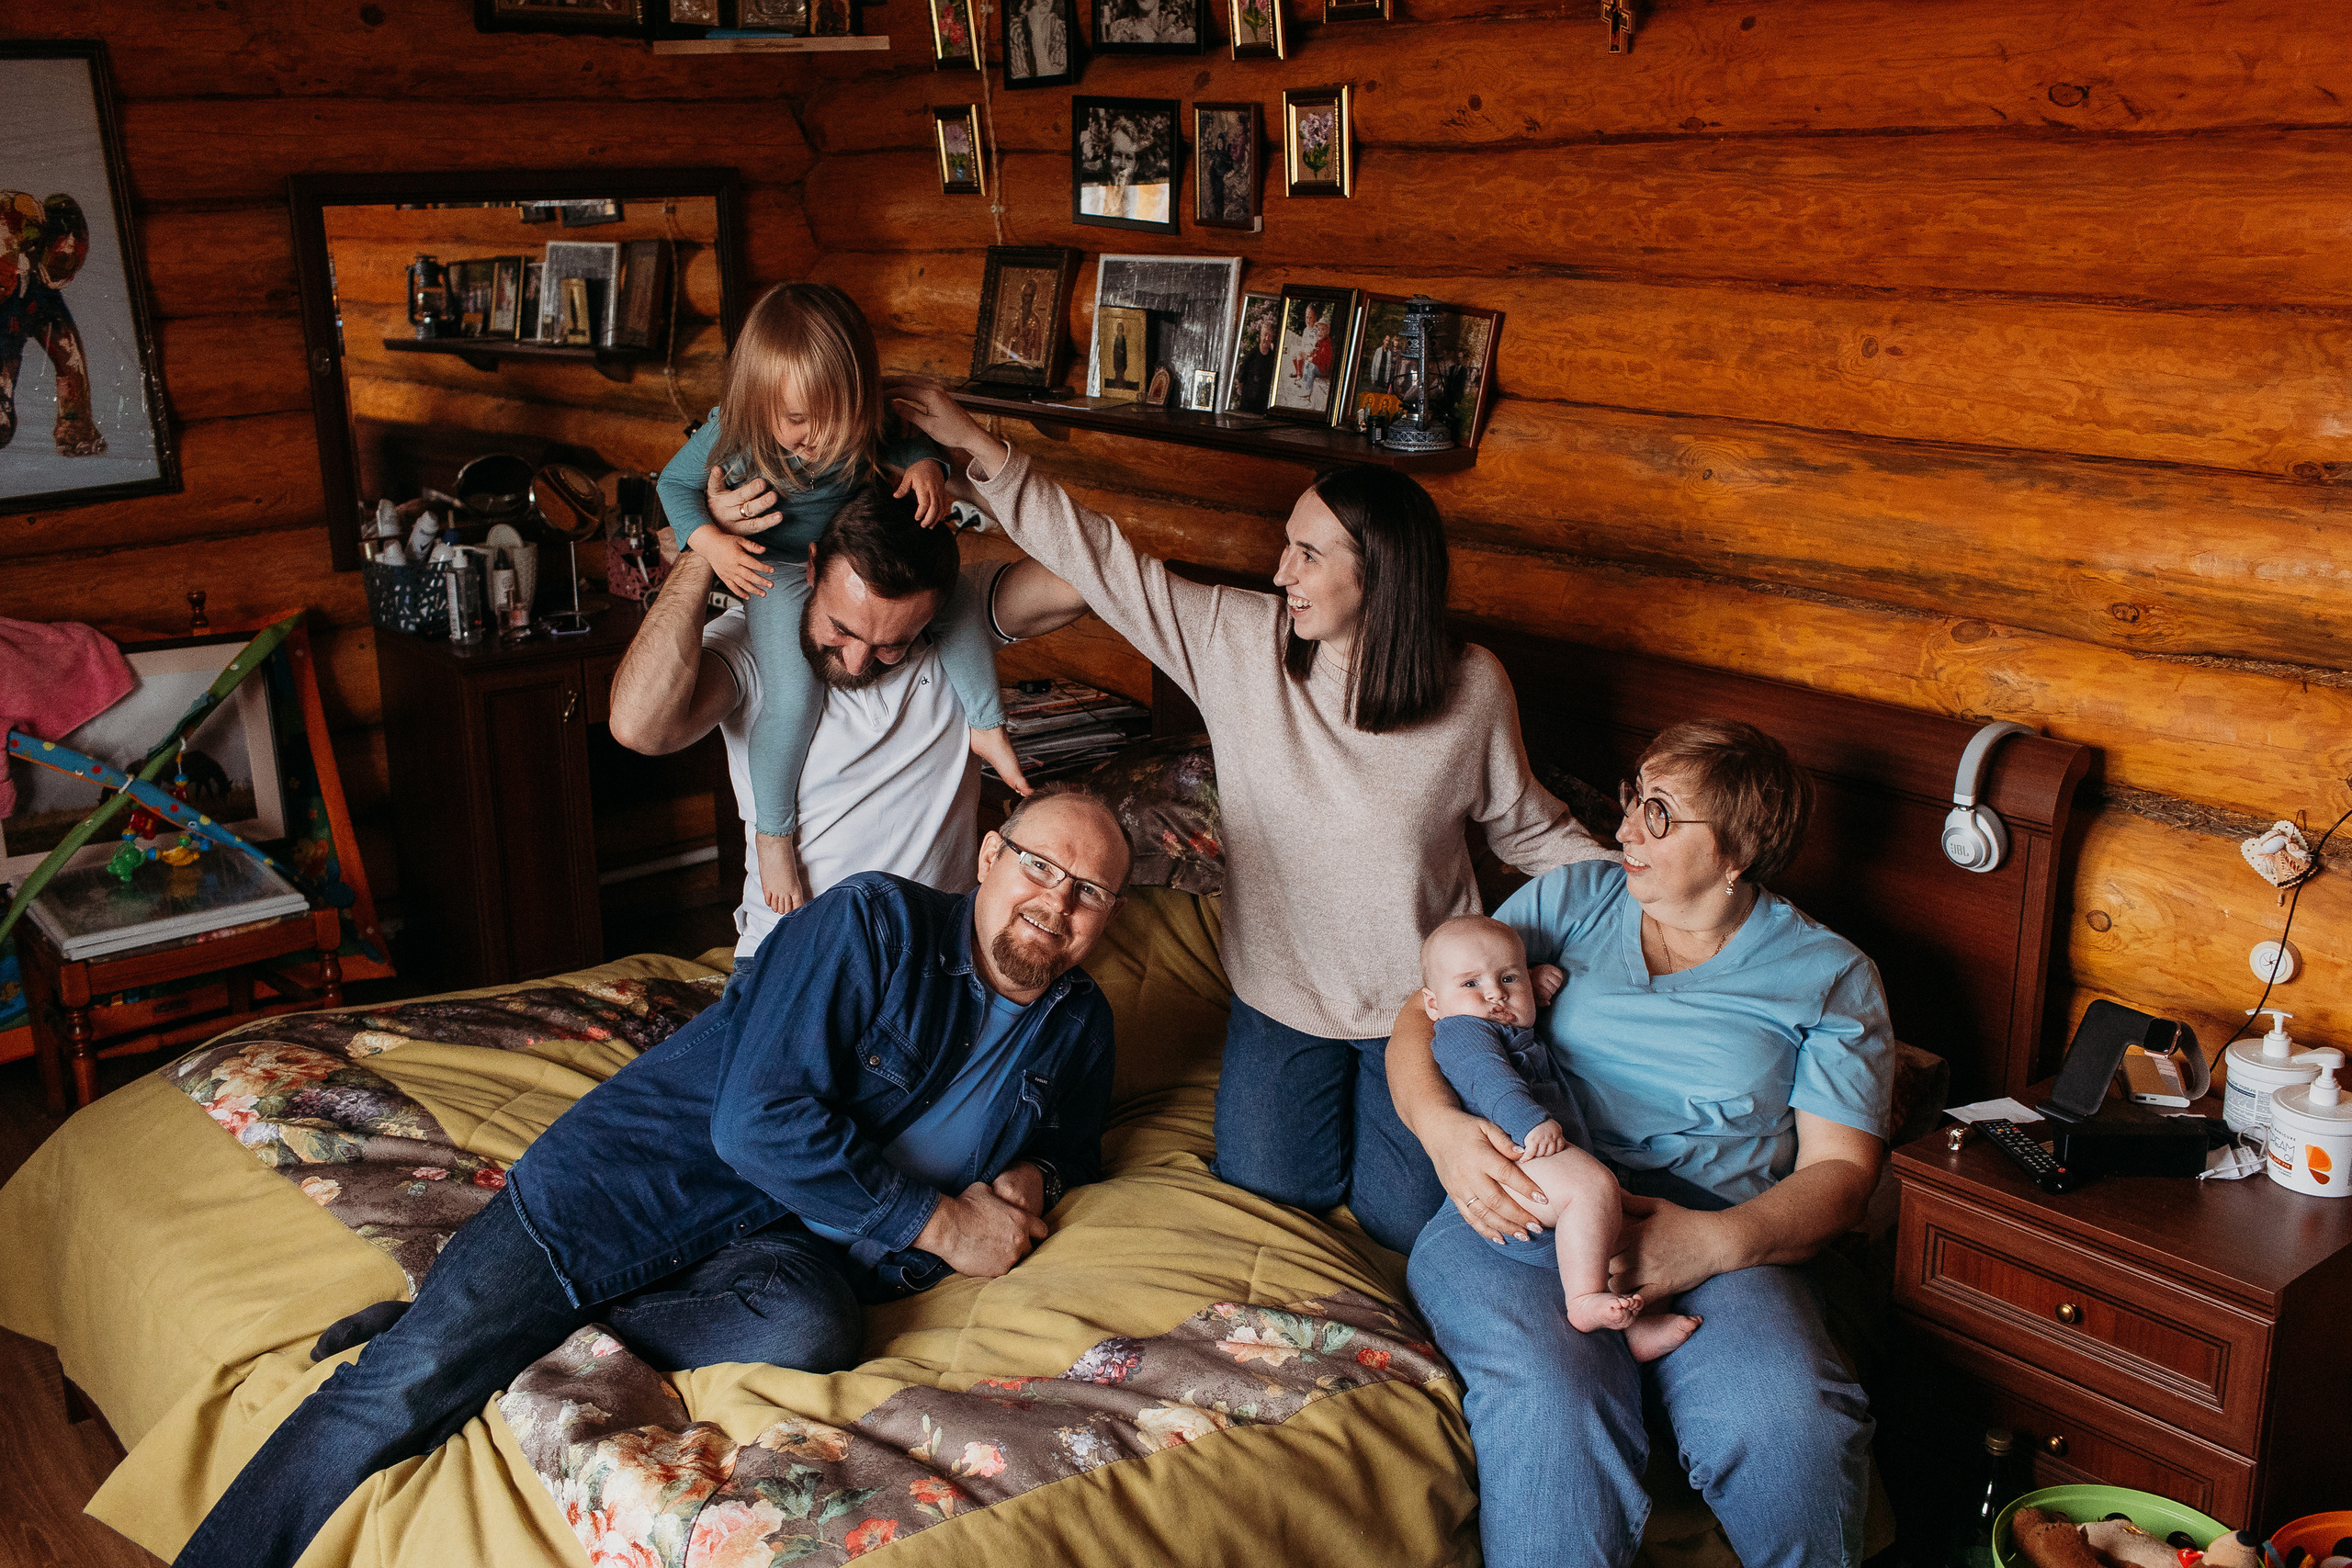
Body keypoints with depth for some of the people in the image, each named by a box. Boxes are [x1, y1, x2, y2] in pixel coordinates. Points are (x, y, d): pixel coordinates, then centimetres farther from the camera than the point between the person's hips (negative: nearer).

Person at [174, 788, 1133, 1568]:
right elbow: (759, 1121, -20)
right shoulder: (876, 922, -12)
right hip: (644, 1178, -4)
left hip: (790, 1238, 4)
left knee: (811, 1332, -33)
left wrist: (1033, 1173, 0)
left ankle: (502, 1335, -17)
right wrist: (939, 1225, -17)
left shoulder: (1075, 1026, 8)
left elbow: (1073, 1138, 27)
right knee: (409, 1378, -18)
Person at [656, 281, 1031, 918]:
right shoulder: (731, 433, -22)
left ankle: (987, 727, 10)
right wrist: (709, 539, -24)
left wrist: (926, 467, -23)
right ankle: (774, 834, -1)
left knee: (957, 596, -10)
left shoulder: (860, 427, -17)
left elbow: (909, 444, 2)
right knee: (795, 697, -21)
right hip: (777, 576, -4)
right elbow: (675, 483, -7)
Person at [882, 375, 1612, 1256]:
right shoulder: (1238, 641, -12)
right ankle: (1310, 1084, 30)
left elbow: (1529, 829, 1)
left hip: (1419, 1006, -1)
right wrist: (976, 447, -14)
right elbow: (1100, 561, -10)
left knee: (1408, 1224, -1)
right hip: (1282, 991, 2)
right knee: (1267, 1194, 0)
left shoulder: (1474, 689, -13)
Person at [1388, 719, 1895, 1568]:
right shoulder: (1567, 900, 19)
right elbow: (1422, 1017, 15)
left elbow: (1839, 1170, 6)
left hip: (1715, 1236, 0)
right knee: (1552, 1407, -34)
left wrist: (1717, 1242, -15)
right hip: (1517, 1212, 0)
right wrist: (1440, 1125, -9)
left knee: (1793, 1428, -31)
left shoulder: (1829, 975, 13)